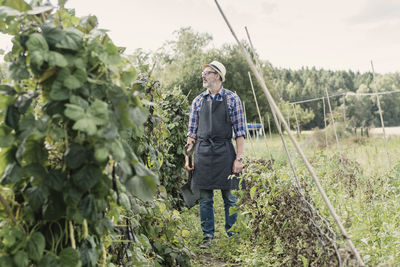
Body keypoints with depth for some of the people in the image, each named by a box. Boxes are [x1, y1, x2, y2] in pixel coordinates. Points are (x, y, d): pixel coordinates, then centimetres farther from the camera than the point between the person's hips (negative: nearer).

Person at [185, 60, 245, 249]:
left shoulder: (232, 99, 3)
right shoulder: (198, 101, 11)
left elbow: (240, 130, 0)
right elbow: (192, 131, 14)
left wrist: (239, 158, -7)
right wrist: (187, 155, 5)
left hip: (224, 151, -2)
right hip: (202, 151, 3)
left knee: (229, 197, 3)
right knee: (205, 197, 6)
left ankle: (232, 236, 16)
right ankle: (208, 236, 18)